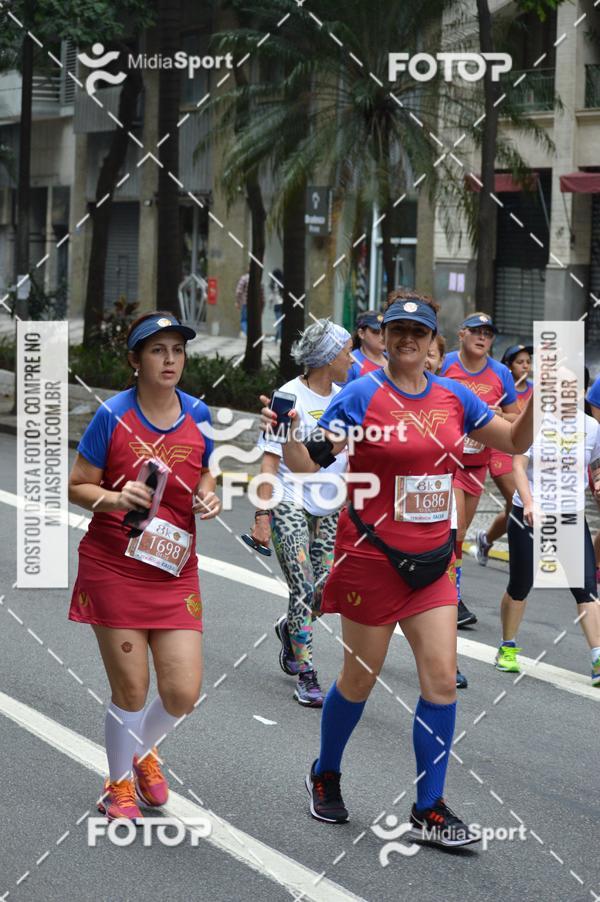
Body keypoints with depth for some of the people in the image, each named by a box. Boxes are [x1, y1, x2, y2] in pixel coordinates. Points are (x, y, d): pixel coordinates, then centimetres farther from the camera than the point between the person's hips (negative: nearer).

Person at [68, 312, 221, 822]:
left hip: (175, 573, 3)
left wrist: (208, 497, -4)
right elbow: (78, 487, -4)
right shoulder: (113, 415, -8)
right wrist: (114, 499, -23)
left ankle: (143, 751, 32)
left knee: (183, 693, -2)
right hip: (114, 568, -3)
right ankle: (119, 786, 25)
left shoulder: (198, 415, 2)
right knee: (131, 690, -1)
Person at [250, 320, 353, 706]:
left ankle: (288, 628, 38)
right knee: (303, 590, -11)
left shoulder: (343, 398, 7)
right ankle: (307, 678, -5)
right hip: (289, 504, -6)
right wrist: (262, 515, -16)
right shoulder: (289, 397, -11)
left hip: (328, 508, 6)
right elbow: (270, 460, -11)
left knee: (325, 592, 5)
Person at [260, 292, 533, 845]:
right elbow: (307, 465, -11)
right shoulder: (362, 396, -10)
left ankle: (430, 809, 6)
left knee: (442, 678, -3)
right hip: (371, 556, -4)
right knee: (360, 678, 8)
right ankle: (325, 776, 34)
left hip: (432, 560, 4)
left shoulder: (452, 397, 4)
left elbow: (515, 443, 12)